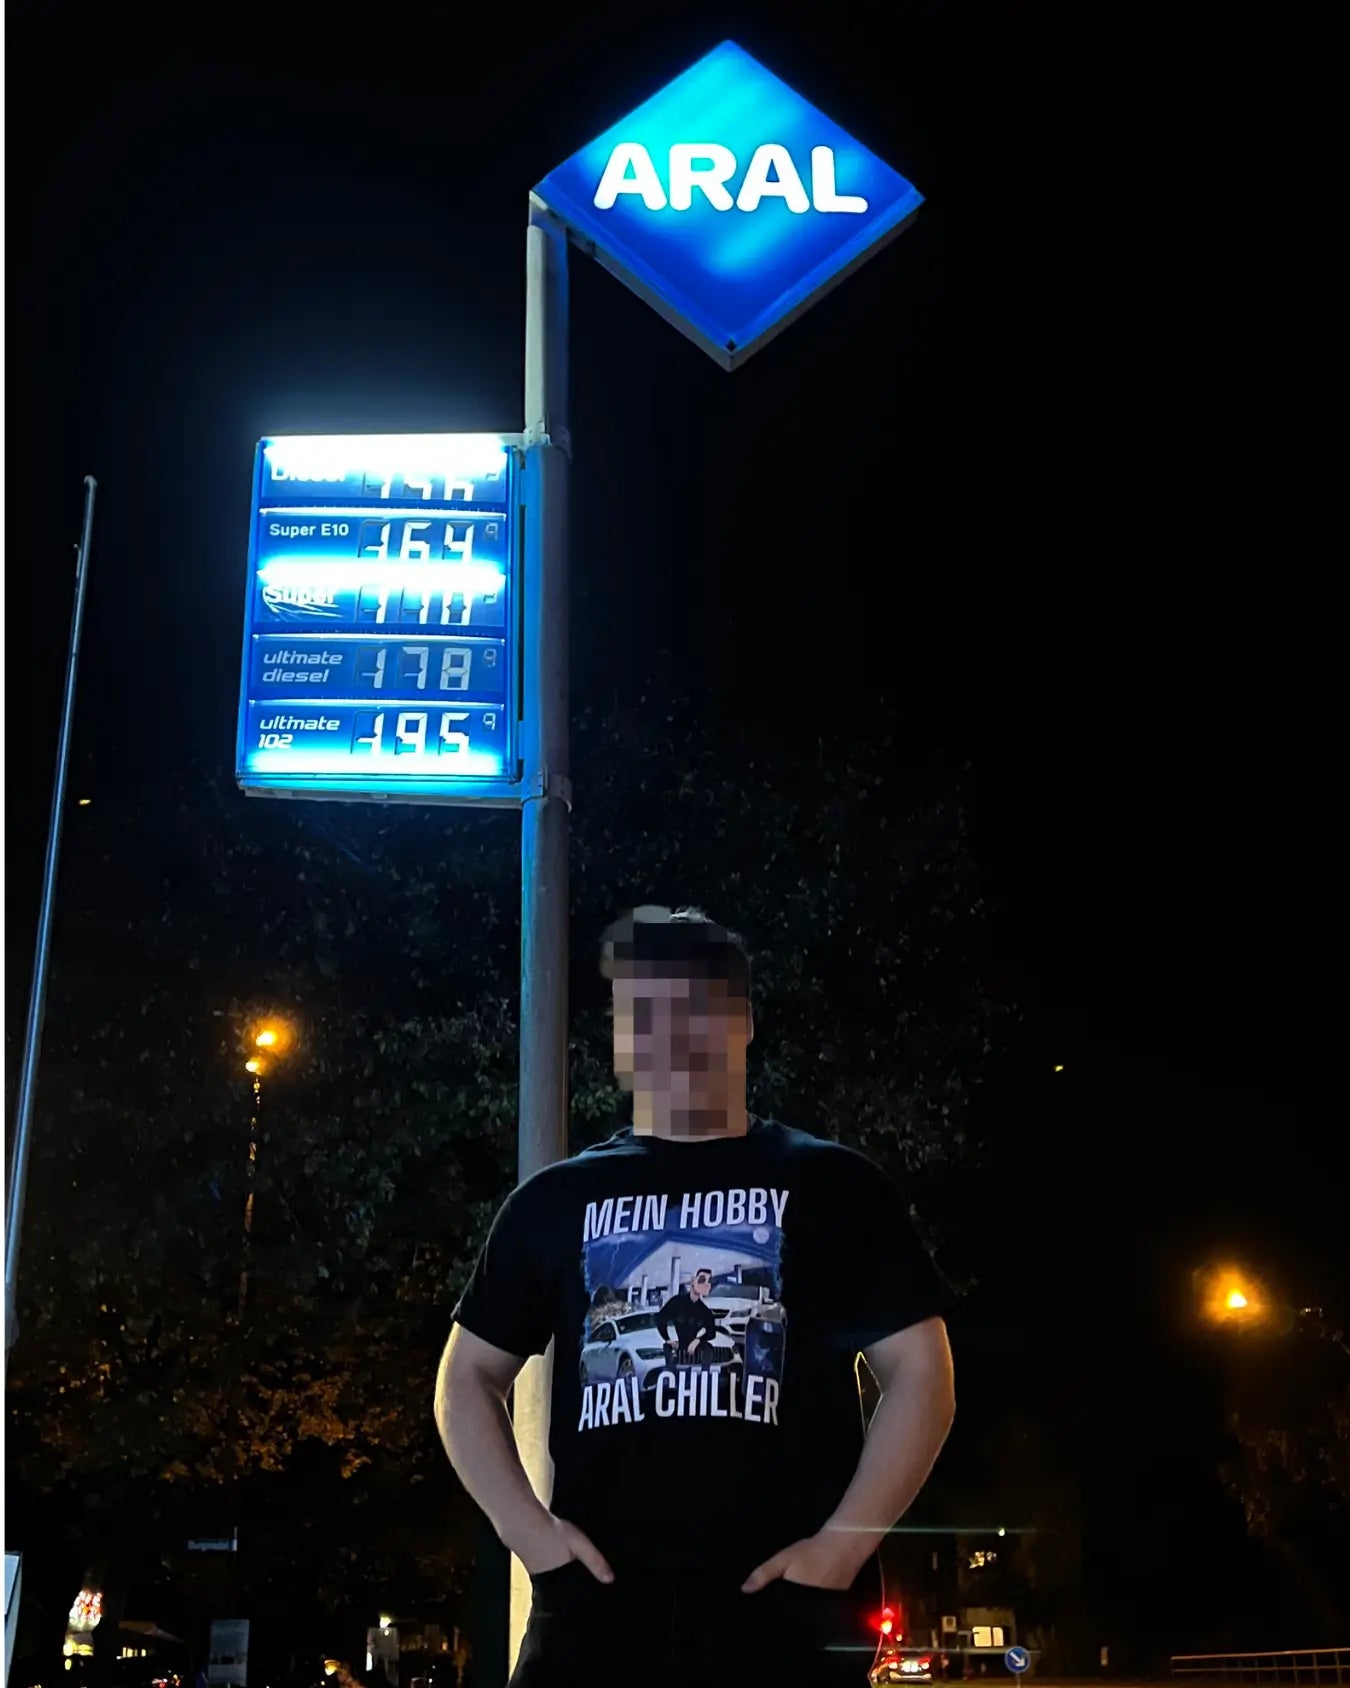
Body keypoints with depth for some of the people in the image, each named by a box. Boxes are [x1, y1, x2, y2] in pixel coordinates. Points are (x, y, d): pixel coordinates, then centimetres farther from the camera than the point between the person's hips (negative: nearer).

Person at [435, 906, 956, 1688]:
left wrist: (846, 1542, -5)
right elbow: (469, 1375, 19)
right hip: (599, 1600, 2)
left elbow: (920, 1372, 6)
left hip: (785, 1602, -1)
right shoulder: (557, 1200, 15)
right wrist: (526, 1526, 4)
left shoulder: (831, 1186, 10)